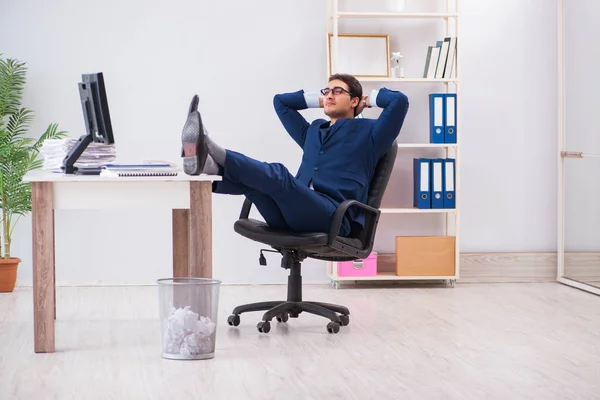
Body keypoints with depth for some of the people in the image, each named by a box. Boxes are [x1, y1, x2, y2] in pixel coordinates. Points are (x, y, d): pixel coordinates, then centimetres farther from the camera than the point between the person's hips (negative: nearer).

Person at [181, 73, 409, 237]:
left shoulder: (368, 132, 18)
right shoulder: (312, 132, 36)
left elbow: (399, 100, 3)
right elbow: (281, 101, 46)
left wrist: (369, 100, 22)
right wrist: (321, 100, 40)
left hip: (333, 216, -6)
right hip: (293, 215, 6)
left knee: (278, 175, -33)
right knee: (246, 176, -21)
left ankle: (214, 155, -54)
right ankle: (205, 161, -53)